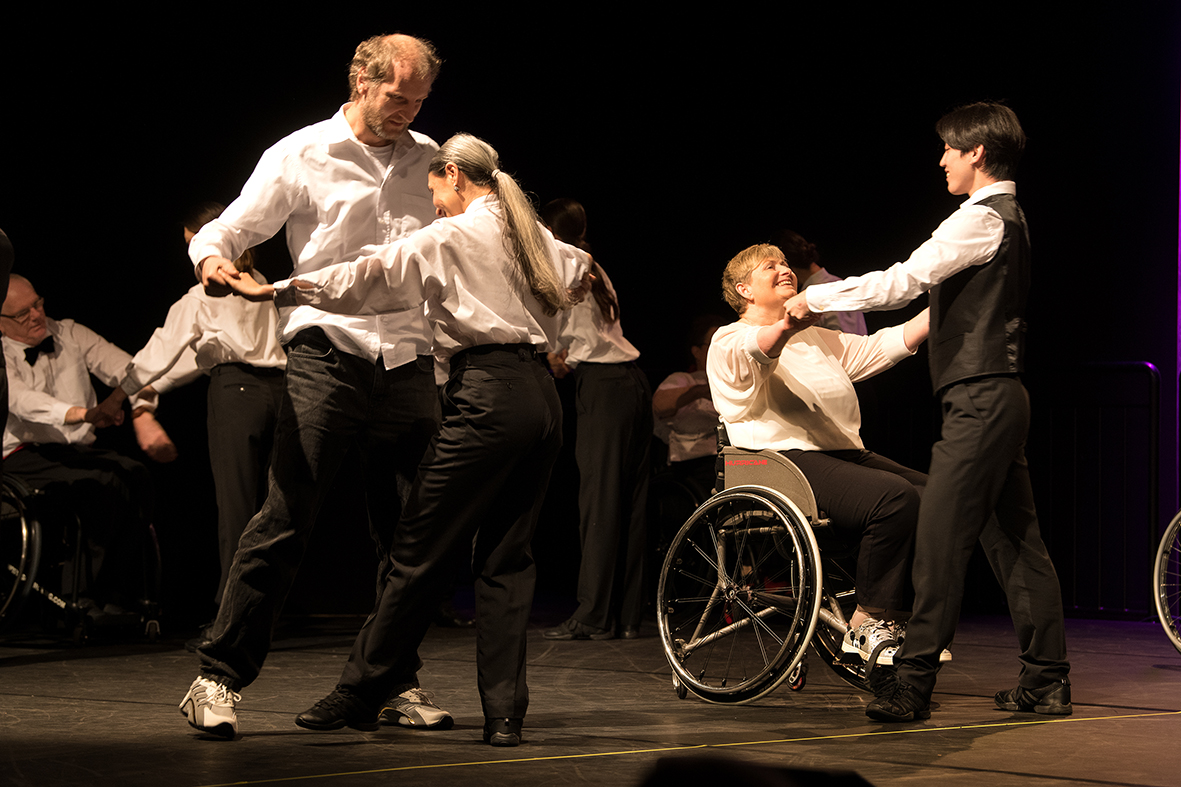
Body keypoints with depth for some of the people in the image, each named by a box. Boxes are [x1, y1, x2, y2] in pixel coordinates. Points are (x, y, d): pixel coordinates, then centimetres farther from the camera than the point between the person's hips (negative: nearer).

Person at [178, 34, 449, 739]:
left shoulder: (431, 160, 14)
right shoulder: (302, 157, 2)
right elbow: (223, 231, 2)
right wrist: (212, 261, -21)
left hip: (409, 363, 4)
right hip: (327, 356, -4)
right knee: (285, 521, -9)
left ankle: (396, 682, 18)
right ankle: (221, 678, -2)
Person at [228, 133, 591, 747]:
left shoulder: (448, 239, -3)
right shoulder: (533, 236, 19)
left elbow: (367, 278, -7)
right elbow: (580, 271, 39)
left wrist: (274, 290, -4)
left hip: (488, 397, -8)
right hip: (543, 396, 8)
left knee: (419, 552, -1)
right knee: (506, 556, 8)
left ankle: (361, 693, 5)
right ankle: (504, 713, 1)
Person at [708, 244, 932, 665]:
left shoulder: (818, 339, 29)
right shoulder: (729, 342, 4)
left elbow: (882, 347, 20)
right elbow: (752, 351, -22)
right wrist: (785, 327, -45)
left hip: (846, 455, 8)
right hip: (785, 460, -8)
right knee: (895, 497, -30)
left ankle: (902, 622, -14)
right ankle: (867, 624, -21)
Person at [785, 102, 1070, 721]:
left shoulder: (981, 219, -12)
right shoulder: (1008, 217, 19)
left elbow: (903, 281, -18)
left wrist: (815, 297, -9)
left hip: (979, 400, -10)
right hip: (1002, 393, 10)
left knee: (941, 536, -12)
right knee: (1014, 538, 11)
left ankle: (914, 682, -13)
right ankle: (1046, 680, 14)